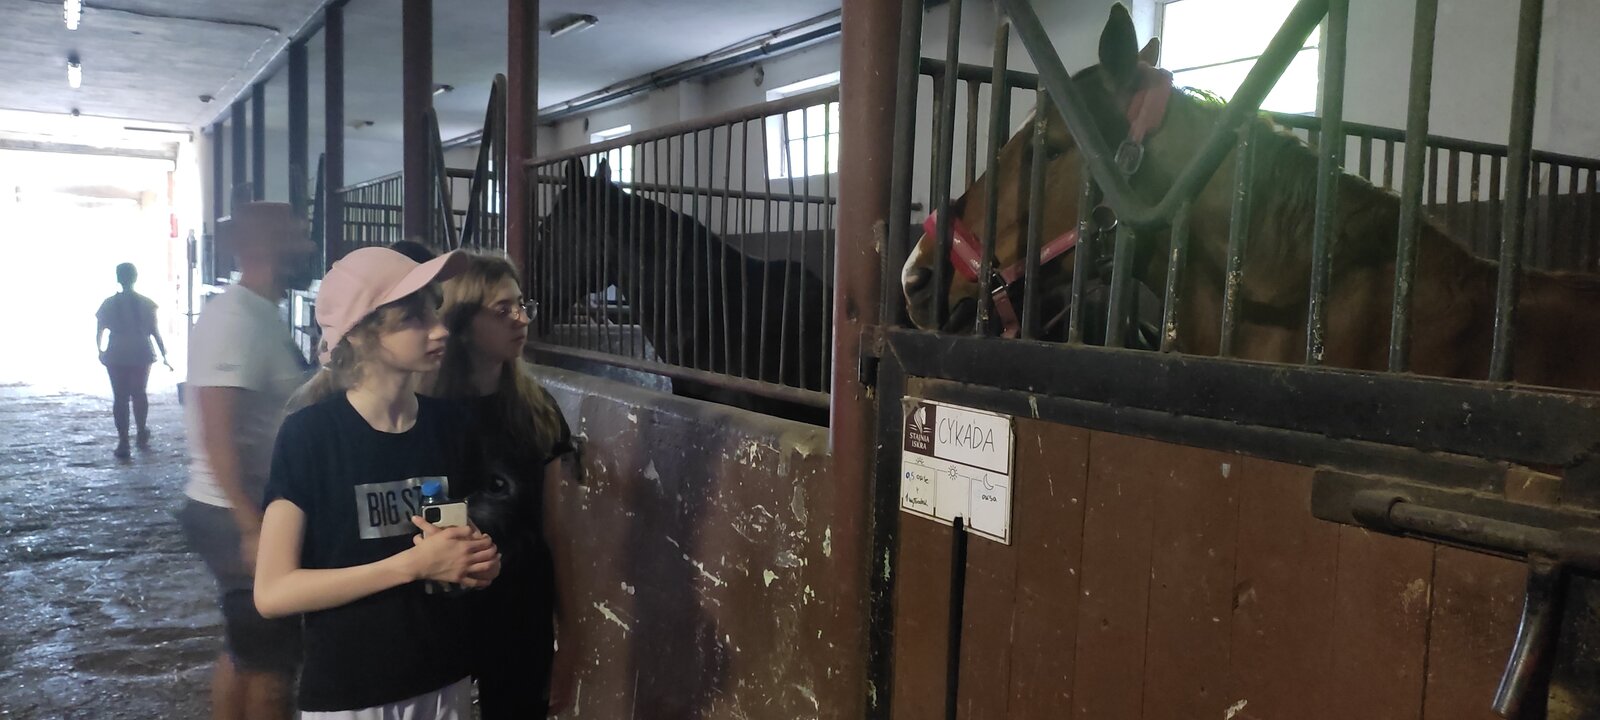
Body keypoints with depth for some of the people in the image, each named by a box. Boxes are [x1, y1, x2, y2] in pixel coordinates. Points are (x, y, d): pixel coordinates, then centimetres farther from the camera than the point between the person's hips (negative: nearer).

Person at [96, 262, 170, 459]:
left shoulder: (109, 304, -3)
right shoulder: (146, 304, -3)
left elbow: (99, 332, 3)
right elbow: (155, 331, -4)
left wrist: (100, 351, 19)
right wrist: (164, 355, 1)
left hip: (116, 357, -1)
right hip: (141, 355, 1)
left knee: (120, 398, 2)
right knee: (139, 394, 18)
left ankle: (123, 442, -2)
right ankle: (142, 434, 28)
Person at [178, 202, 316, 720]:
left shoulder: (259, 314, 10)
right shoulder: (236, 318, -20)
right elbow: (218, 433, -26)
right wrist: (253, 528, -28)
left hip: (255, 511, 10)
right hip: (239, 517, -10)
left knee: (245, 650, 20)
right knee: (270, 662, 1)